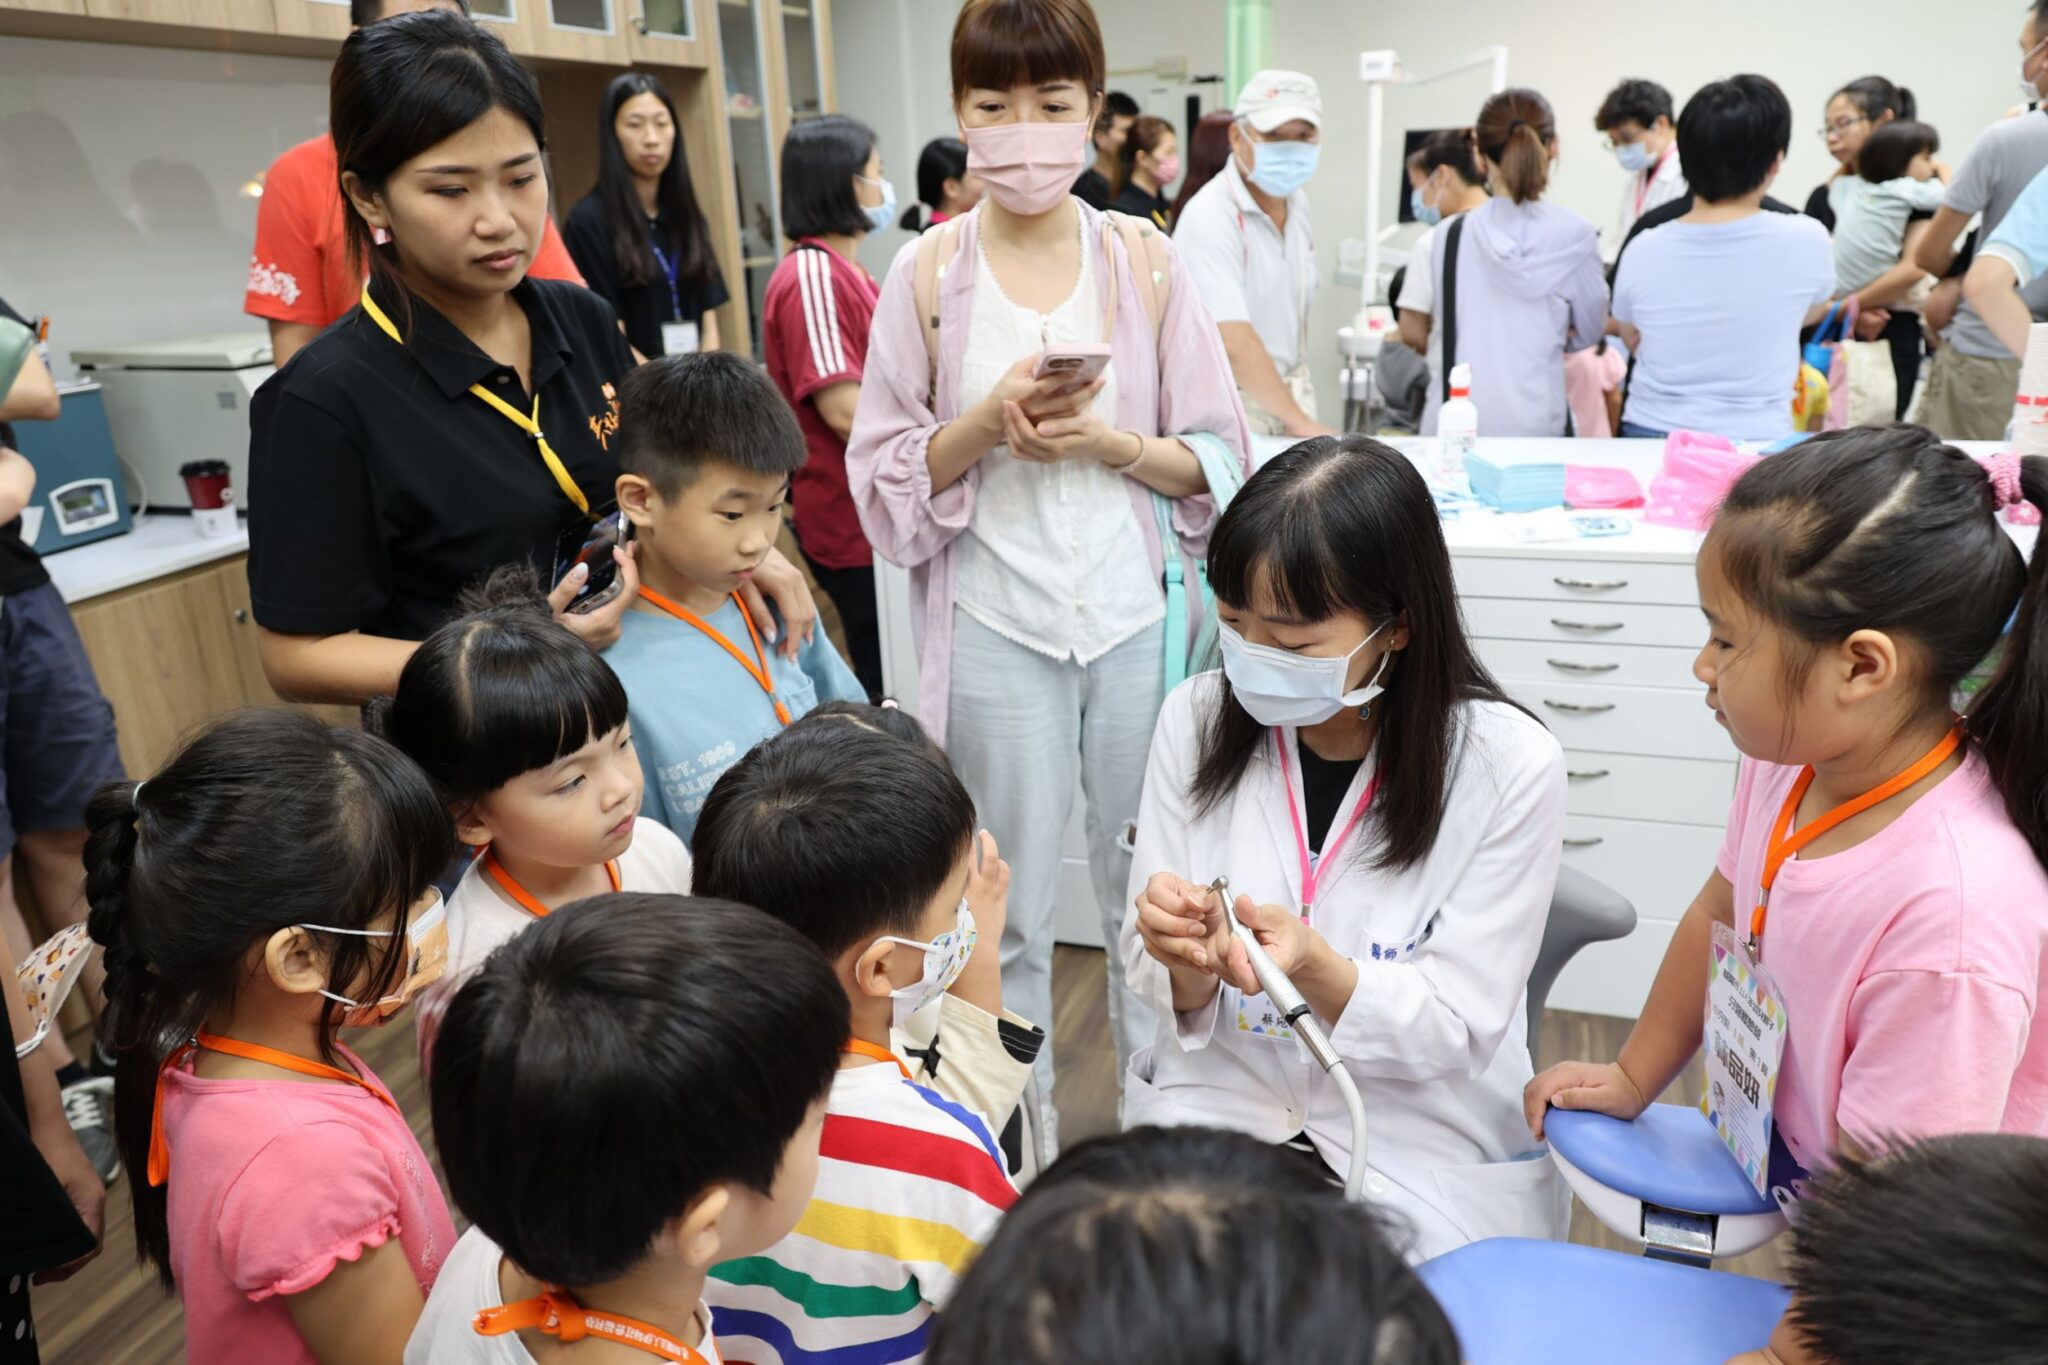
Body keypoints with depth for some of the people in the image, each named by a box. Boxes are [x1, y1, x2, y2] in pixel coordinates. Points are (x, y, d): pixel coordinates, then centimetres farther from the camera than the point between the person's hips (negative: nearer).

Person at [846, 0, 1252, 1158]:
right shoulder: (925, 274, 0)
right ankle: (1019, 1132, 31)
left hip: (1135, 618, 1)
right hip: (997, 628, -1)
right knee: (1007, 905, 10)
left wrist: (1110, 441, -15)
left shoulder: (1147, 266, 1)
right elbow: (886, 474, 1)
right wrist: (986, 424, -17)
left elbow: (1221, 461, 3)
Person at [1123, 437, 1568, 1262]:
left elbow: (1458, 1031, -10)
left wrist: (1316, 970, -30)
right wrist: (1187, 965, -24)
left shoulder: (1510, 767, -14)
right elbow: (1161, 989, 1)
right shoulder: (1196, 721, -7)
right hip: (1217, 1100, 2)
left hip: (1425, 1153, -1)